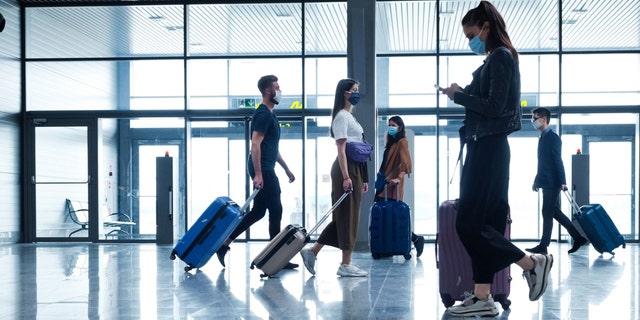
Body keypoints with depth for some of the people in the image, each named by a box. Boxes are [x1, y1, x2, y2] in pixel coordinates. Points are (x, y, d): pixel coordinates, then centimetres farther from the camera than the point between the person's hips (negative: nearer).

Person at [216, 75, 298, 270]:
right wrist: (258, 174, -26)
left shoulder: (269, 114, 19)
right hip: (263, 170, -10)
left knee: (258, 211, 12)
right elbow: (255, 144, -21)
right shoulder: (263, 114, -13)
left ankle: (224, 243, 15)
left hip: (266, 169, 10)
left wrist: (286, 169, 25)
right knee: (275, 211, -5)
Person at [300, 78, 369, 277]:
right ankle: (346, 265, 2)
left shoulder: (349, 116, 21)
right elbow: (341, 149, -17)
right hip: (346, 169, -10)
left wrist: (362, 178, 21)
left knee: (345, 216, 10)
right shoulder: (342, 116, -9)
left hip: (354, 169, 10)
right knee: (347, 216, -4)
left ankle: (312, 252, 13)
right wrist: (345, 177, -24)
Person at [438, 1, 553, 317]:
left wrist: (460, 95, -8)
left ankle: (532, 262, 4)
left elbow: (495, 107, -18)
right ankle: (482, 298, 9)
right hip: (483, 148, 10)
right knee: (479, 224, 6)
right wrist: (461, 95, 6)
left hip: (489, 149, -10)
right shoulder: (493, 60, 18)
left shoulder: (501, 56, -9)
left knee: (468, 225, -9)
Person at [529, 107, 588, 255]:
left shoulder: (553, 138, -11)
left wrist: (562, 182, -21)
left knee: (547, 213, -5)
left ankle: (543, 246, 0)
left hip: (552, 183, -9)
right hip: (546, 182, 9)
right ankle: (578, 238, 18)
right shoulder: (543, 137, 16)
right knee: (555, 212, 11)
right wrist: (536, 181, 21)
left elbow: (558, 161, -17)